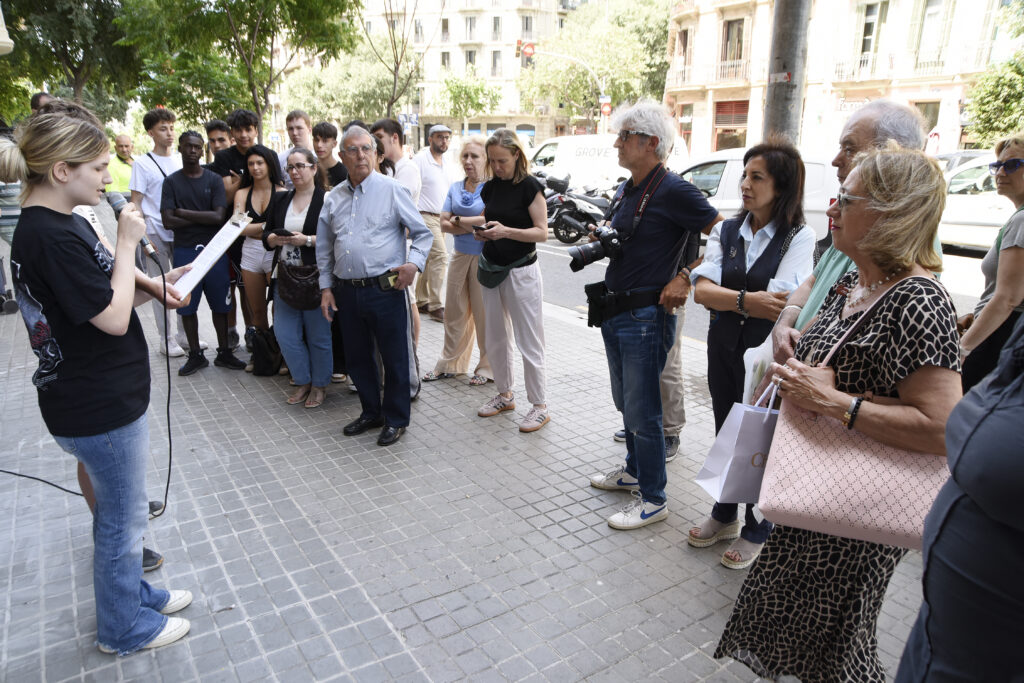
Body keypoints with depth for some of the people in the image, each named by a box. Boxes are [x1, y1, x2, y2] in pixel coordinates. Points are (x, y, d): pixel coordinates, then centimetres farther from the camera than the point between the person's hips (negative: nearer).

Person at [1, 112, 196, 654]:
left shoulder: (60, 223, 6)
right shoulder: (51, 237, -24)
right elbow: (113, 319, -23)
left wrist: (151, 287, -2)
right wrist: (127, 243, -17)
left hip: (100, 396, 10)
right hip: (101, 406, -10)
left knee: (119, 508, 25)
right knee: (122, 518, 9)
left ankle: (131, 591, 45)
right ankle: (125, 627, 30)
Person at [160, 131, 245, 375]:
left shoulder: (214, 179, 3)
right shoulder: (171, 182, 3)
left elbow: (219, 217, -10)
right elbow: (168, 221, -7)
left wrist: (183, 213, -9)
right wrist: (203, 218, -10)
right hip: (185, 251, 0)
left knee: (219, 304, 7)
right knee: (187, 305, 6)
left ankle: (223, 352, 20)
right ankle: (195, 354, 19)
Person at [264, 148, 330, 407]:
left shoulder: (326, 200, -6)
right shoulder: (281, 199, 12)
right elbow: (267, 235, 12)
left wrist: (308, 240, -21)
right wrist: (276, 238, -9)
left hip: (316, 278, -6)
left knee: (318, 335, 5)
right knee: (284, 334, 7)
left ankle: (319, 385, 23)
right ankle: (303, 382, 26)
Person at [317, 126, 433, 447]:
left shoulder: (391, 190, -3)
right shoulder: (334, 198, 11)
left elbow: (422, 233, 0)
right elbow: (324, 248, 18)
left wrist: (414, 263, -15)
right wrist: (326, 287, 13)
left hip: (385, 289, -5)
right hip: (347, 291, 5)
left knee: (394, 357, 4)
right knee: (356, 357, 15)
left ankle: (396, 419, 21)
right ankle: (371, 412, 34)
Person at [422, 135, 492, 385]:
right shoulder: (455, 188, 10)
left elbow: (487, 220, -19)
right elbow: (444, 223, 3)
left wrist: (458, 220, -8)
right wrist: (472, 226, -12)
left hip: (483, 257, -6)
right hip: (460, 255, 6)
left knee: (484, 314, 3)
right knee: (454, 311, 11)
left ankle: (488, 367, 17)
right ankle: (450, 364, 25)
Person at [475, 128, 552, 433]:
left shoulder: (529, 186, -10)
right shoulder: (490, 187, 8)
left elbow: (542, 232, -14)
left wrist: (506, 231, -26)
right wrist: (483, 233, -6)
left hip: (521, 270, -7)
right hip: (491, 268, 7)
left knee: (529, 341, -2)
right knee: (494, 339, 14)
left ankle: (540, 406, 9)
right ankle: (505, 395, 29)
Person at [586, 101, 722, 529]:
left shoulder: (673, 190, -14)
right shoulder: (624, 192, 13)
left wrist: (685, 278, -17)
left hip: (646, 316, -9)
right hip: (615, 313, 9)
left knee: (641, 410, -1)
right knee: (625, 402, 20)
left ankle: (653, 499, 14)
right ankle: (633, 471, 39)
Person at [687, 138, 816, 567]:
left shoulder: (800, 238, -11)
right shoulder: (725, 232, 2)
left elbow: (779, 303, -24)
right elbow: (701, 291, -13)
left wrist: (723, 295, -18)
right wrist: (747, 300, -27)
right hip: (723, 351, 5)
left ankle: (757, 531, 31)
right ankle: (724, 517, 39)